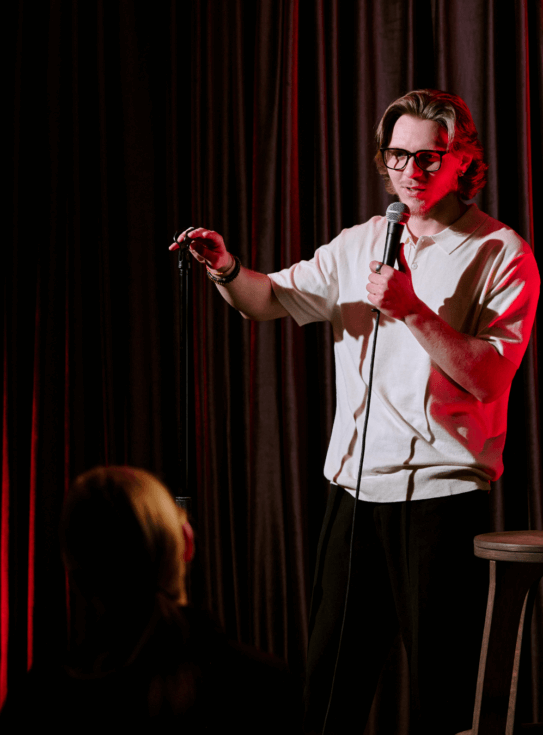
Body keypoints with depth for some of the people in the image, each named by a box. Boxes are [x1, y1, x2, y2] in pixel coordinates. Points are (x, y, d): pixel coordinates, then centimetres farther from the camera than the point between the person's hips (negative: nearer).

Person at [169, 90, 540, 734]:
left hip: (443, 493, -5)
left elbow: (489, 375, -12)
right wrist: (227, 270, -11)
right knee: (330, 678, 9)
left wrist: (412, 309, -20)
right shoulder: (361, 244, 13)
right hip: (356, 486, 5)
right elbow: (274, 298, 10)